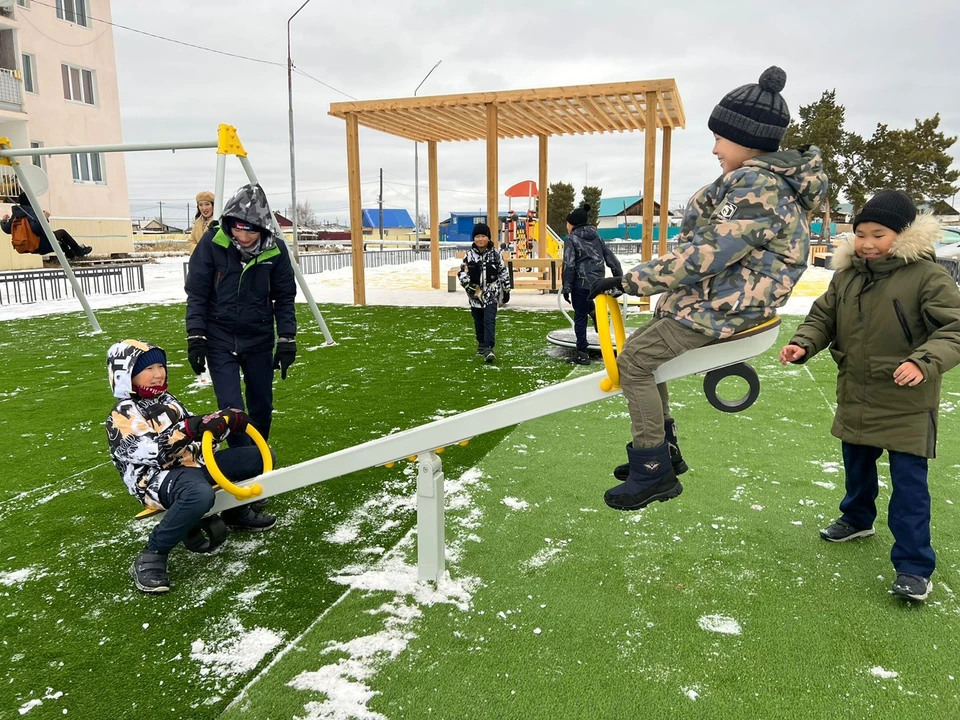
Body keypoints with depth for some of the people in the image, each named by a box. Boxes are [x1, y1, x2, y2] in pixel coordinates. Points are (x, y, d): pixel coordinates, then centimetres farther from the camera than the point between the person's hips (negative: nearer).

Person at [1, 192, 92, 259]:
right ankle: (79, 251, 15)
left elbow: (7, 229, 16)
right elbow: (36, 228, -31)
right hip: (39, 246, -9)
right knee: (62, 233, 8)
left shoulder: (16, 214, 8)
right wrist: (44, 218, -18)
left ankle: (71, 254, 36)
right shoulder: (30, 211, -14)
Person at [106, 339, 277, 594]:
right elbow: (151, 453, -23)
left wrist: (226, 421, 0)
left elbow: (197, 436, 18)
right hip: (157, 479, -8)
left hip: (194, 464, 8)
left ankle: (237, 511, 23)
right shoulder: (123, 414, -8)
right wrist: (186, 430, -33)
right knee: (200, 494, -43)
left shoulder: (166, 399, 17)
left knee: (261, 456, 2)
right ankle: (151, 556, -24)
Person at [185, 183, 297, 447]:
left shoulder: (276, 250, -9)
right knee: (231, 408, -8)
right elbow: (196, 293, -6)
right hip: (220, 340, -2)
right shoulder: (212, 243, -12)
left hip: (259, 340, 2)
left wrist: (287, 340, -4)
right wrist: (195, 337, -10)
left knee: (262, 407, 14)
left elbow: (284, 298, 0)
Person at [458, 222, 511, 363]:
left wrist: (506, 290, 6)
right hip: (475, 294, 3)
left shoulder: (495, 254, -2)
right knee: (478, 322, 14)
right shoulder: (469, 255, 1)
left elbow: (504, 272, 4)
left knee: (489, 321, -13)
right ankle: (481, 344, 32)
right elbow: (462, 272, 2)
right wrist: (468, 285, -16)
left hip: (492, 294, -2)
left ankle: (488, 349, -18)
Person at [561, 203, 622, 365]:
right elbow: (611, 258, 12)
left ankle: (582, 353, 4)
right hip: (598, 281, 6)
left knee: (580, 317, 2)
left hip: (581, 283, -6)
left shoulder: (571, 239, -4)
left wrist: (566, 287, -10)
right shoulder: (596, 236, 13)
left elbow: (568, 265, -12)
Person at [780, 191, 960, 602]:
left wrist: (924, 362, -36)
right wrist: (803, 344, -11)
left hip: (907, 403, -6)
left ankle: (914, 566, 8)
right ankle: (857, 518, 49)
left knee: (909, 480, -3)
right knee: (856, 464, 24)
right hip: (855, 396, 6)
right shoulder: (846, 275, 1)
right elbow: (823, 317, 8)